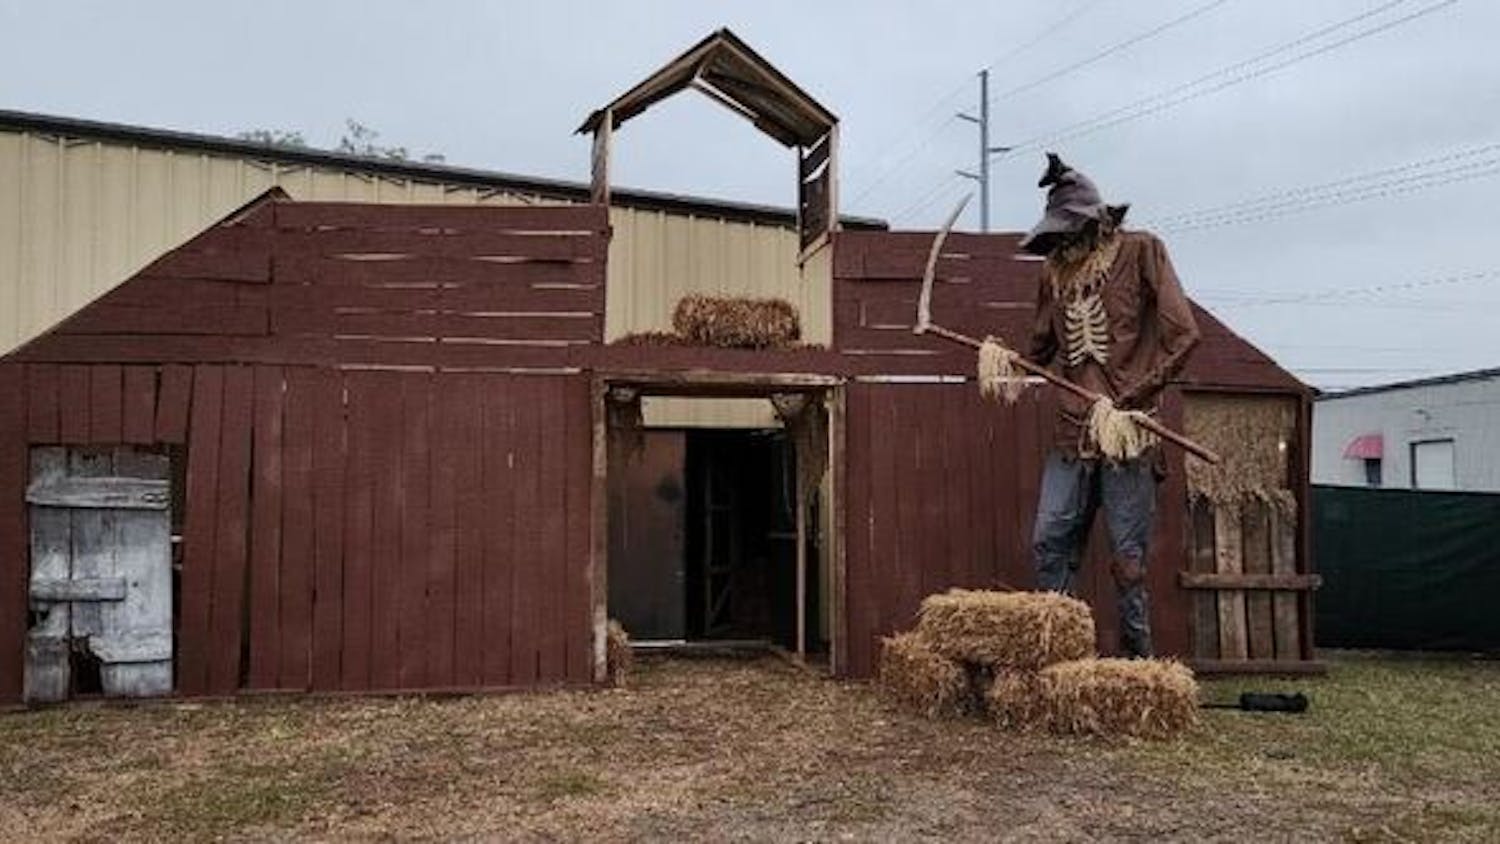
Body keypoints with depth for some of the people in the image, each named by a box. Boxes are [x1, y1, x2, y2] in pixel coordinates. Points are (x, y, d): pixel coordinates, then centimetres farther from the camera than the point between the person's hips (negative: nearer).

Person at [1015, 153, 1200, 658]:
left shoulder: (1139, 252, -1)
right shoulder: (1055, 272, 14)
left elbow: (1183, 335, -7)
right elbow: (1042, 349, 24)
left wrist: (1131, 400, -13)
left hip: (1127, 433, -5)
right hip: (1072, 434, 5)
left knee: (1128, 557, -2)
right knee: (1049, 544, 1)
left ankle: (1139, 660, 9)